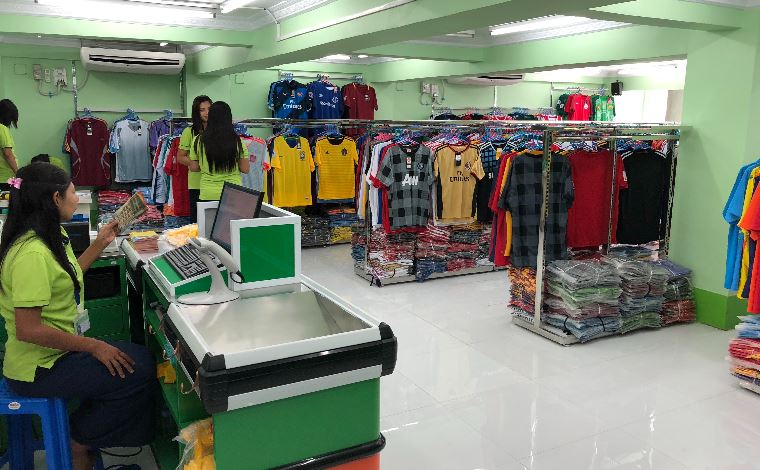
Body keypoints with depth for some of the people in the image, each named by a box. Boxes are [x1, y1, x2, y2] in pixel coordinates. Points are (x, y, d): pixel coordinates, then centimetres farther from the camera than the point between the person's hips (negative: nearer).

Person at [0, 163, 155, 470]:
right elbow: (28, 330, -29)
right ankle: (79, 445, 8)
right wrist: (93, 346, -23)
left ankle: (82, 433, 19)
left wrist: (100, 244, 17)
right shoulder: (32, 253, -27)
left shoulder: (50, 238, 4)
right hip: (38, 367, -10)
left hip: (57, 350, 10)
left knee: (142, 357, 5)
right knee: (139, 373, -15)